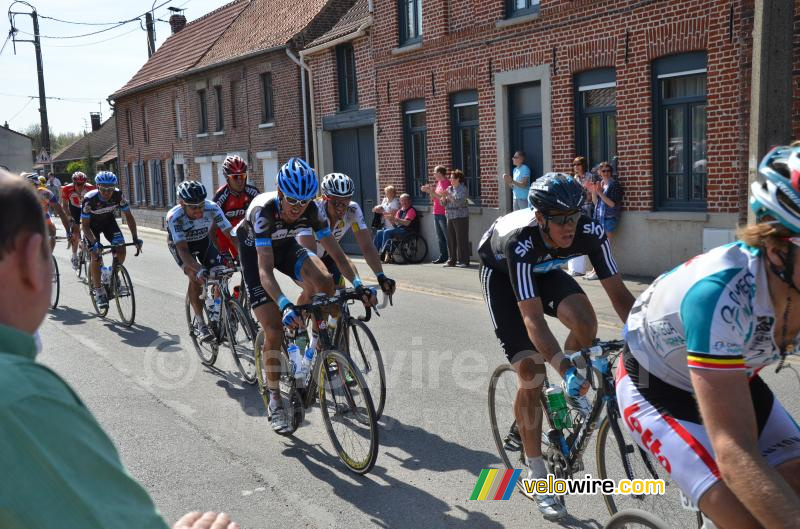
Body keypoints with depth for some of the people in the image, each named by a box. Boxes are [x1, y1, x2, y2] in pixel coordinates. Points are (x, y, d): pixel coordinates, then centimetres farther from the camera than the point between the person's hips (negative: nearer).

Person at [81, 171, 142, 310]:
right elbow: (85, 224, -27)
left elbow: (128, 216, -17)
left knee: (121, 249, -16)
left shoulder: (118, 195, -26)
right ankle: (98, 292, -4)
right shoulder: (89, 199, -33)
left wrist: (135, 238, -26)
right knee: (96, 256, -16)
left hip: (109, 221, 3)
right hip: (92, 224, -3)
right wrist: (94, 242, -40)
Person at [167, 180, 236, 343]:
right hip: (179, 244, -2)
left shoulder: (212, 208, -34)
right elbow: (183, 250, -44)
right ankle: (201, 324, -13)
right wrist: (199, 269, -59)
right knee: (195, 277, -25)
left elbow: (231, 234, -36)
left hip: (204, 241, 2)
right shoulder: (174, 217, -37)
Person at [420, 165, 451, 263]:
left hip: (443, 214, -9)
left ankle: (452, 257, -6)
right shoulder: (438, 183, 16)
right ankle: (443, 256, 17)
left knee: (447, 237, -8)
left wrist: (431, 191, -15)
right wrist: (429, 190, 5)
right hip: (436, 214, 9)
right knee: (440, 237, 12)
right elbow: (433, 199, 19)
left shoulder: (446, 183, -10)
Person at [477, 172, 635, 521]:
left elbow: (619, 294, -26)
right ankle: (537, 475, 4)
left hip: (543, 269, 4)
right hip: (501, 273, -4)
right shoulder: (521, 242, -41)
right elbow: (533, 318, -46)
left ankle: (573, 391, 5)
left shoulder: (589, 232, -30)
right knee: (530, 373, -12)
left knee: (585, 322, -28)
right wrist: (565, 370, -56)